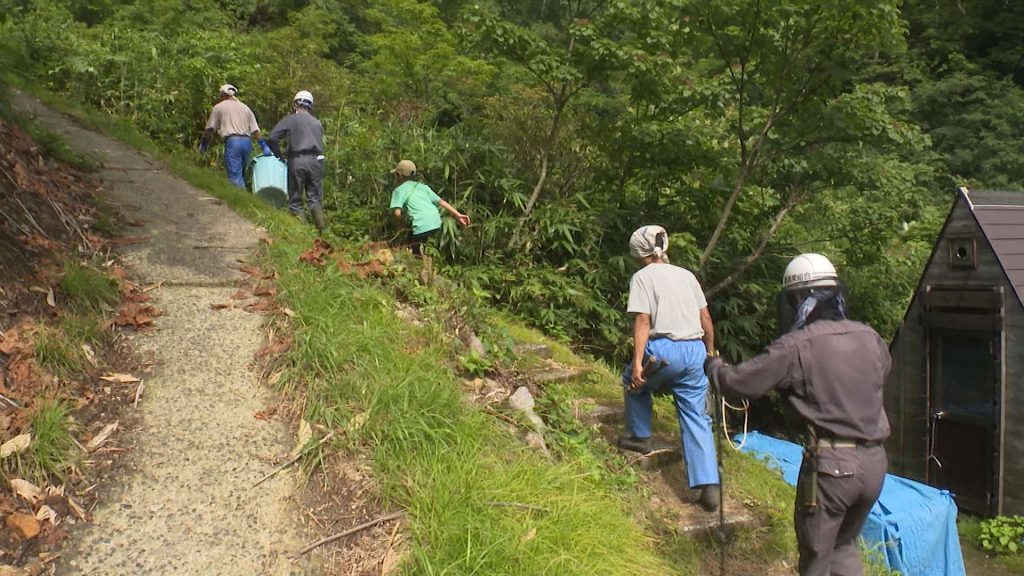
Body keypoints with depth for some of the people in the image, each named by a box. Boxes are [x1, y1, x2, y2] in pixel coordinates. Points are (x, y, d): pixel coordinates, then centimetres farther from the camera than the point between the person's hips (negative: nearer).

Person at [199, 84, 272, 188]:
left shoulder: (218, 107, 11)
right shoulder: (245, 108, 22)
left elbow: (210, 129, 10)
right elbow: (255, 130, 12)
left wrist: (203, 144, 22)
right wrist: (263, 145, 12)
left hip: (232, 141, -5)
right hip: (247, 141, 5)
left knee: (235, 176, -7)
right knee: (241, 175, 14)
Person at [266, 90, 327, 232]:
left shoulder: (290, 119, 6)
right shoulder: (317, 123, 19)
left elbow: (272, 138, -1)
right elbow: (320, 143, 15)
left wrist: (279, 155, 11)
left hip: (297, 161, -3)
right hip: (316, 160, 3)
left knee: (295, 199, 5)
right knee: (315, 197, 9)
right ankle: (322, 228, -4)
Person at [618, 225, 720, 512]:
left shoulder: (642, 276, 1)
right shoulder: (686, 275, 17)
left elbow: (642, 321, -10)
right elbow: (706, 319, 16)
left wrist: (637, 363, -14)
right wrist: (710, 353, 26)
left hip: (664, 350, -5)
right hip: (695, 351, 5)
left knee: (635, 383, 27)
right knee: (697, 418, 7)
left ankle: (641, 437, 35)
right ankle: (710, 485, 0)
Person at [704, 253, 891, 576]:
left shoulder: (796, 346, -14)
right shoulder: (870, 338, 4)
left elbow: (740, 382, -9)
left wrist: (712, 366, 12)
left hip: (831, 465, -6)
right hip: (874, 463, 6)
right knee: (844, 546, 25)